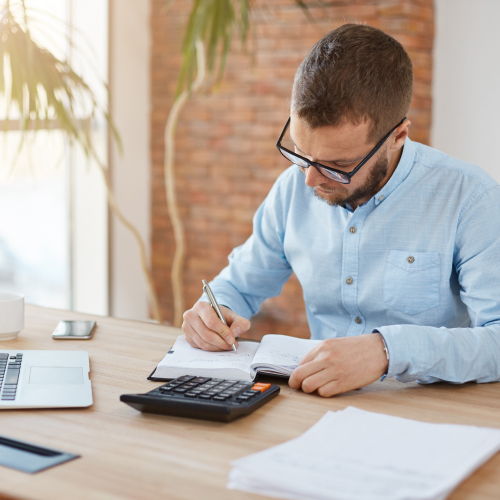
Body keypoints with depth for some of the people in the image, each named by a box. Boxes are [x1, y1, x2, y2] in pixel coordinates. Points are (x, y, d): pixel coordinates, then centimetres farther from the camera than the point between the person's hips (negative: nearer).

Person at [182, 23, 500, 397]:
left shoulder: (469, 199, -13)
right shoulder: (295, 187, 3)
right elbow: (239, 285, 16)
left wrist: (390, 350, -34)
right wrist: (214, 312, -6)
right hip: (317, 407, 4)